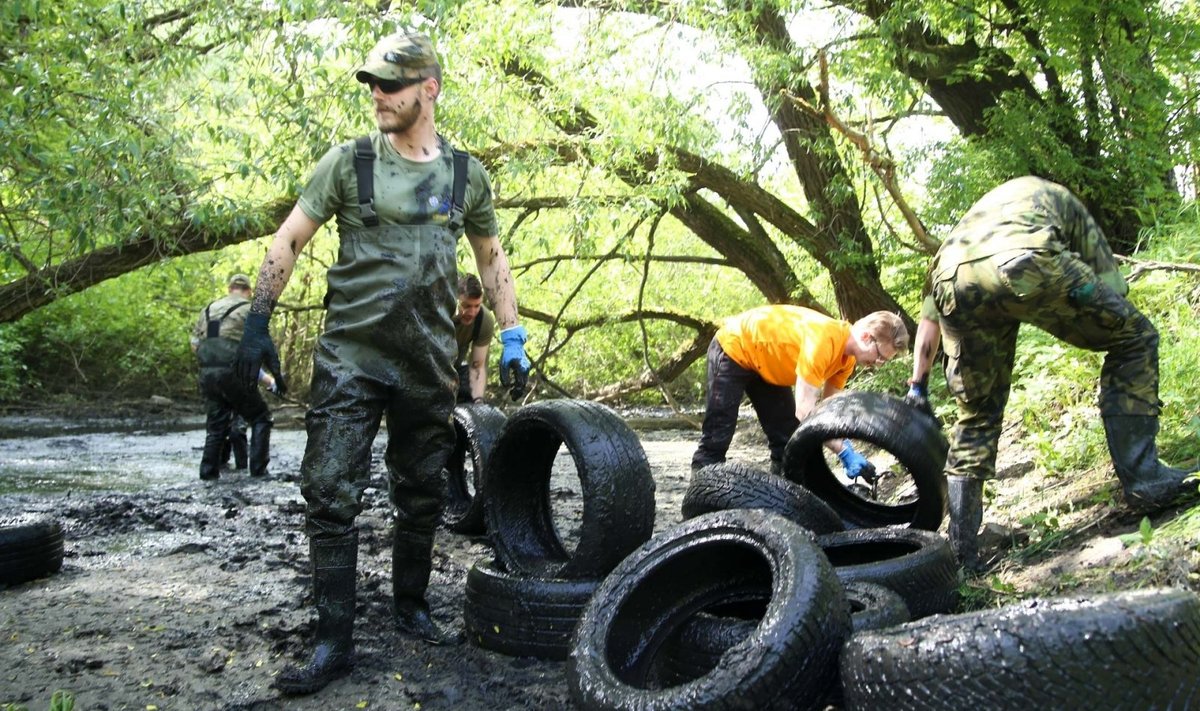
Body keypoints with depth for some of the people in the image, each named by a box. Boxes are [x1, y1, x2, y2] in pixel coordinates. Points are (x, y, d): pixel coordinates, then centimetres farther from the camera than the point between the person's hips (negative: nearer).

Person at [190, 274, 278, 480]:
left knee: (216, 424, 16)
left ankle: (208, 471, 13)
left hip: (206, 371, 6)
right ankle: (258, 468, 2)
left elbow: (194, 343, 16)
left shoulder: (209, 309, 17)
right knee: (260, 418, 8)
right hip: (233, 372, -5)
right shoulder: (249, 310, -1)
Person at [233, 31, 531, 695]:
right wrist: (258, 323, -5)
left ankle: (410, 606, 31)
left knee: (421, 497, 12)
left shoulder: (467, 175, 6)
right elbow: (288, 240, 2)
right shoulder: (349, 160, 1)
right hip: (350, 355, -2)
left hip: (429, 364, 2)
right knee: (331, 496, -6)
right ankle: (334, 639, 3)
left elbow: (492, 258, 17)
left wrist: (512, 335, 11)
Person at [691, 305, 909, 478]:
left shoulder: (847, 355, -7)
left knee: (787, 437, 5)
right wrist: (846, 453, -34)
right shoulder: (824, 339, -35)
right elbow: (804, 411, -36)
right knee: (716, 439, -10)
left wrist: (846, 449, -17)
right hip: (733, 348, -9)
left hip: (765, 360, 9)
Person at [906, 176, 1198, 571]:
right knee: (1134, 338, 20)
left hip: (954, 281, 4)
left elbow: (929, 320, 41)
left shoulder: (971, 219, 45)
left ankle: (961, 550, 20)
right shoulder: (1058, 199, 38)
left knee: (977, 416, 21)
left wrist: (918, 386, 48)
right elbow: (1110, 289, 30)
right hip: (1028, 263, -4)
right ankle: (1142, 480, 14)